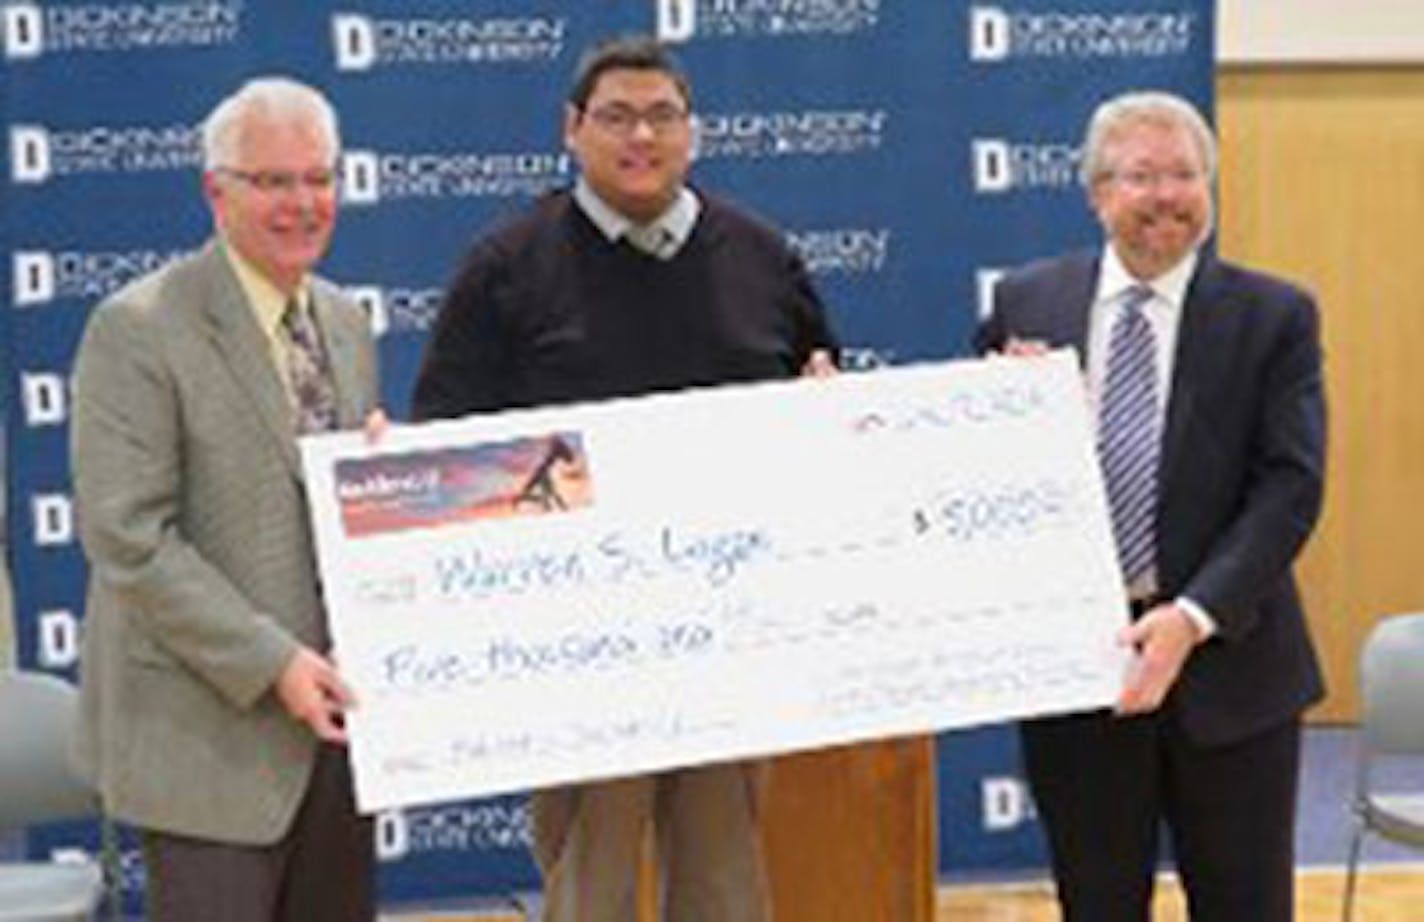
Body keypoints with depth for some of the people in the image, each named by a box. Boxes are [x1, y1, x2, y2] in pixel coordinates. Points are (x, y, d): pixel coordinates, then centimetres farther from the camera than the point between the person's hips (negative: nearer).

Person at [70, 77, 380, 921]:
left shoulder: (347, 323, 12)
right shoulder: (139, 329, -11)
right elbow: (126, 535, -17)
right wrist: (270, 662, -19)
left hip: (336, 712, 7)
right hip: (211, 725, -7)